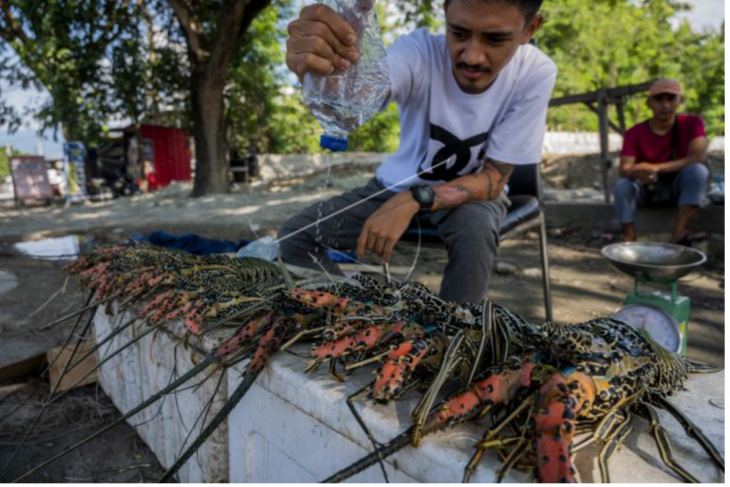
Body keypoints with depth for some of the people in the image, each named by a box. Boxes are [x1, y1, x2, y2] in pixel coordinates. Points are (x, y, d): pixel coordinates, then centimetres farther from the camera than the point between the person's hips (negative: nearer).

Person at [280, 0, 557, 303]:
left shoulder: (536, 73, -22)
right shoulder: (421, 51, -24)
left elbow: (493, 179, -19)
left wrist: (414, 201, -34)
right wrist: (321, 73, -69)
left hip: (473, 190, -1)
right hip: (399, 185, 2)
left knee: (475, 236, -36)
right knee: (295, 237, -12)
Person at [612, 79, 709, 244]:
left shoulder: (692, 123, -10)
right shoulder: (634, 133, -10)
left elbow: (700, 158, -25)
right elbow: (625, 169, -22)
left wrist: (657, 167, -36)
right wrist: (638, 173, -47)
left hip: (679, 189, 0)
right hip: (647, 191, 0)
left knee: (698, 170, -30)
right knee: (621, 185, -31)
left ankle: (679, 233, -32)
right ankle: (629, 238, -22)